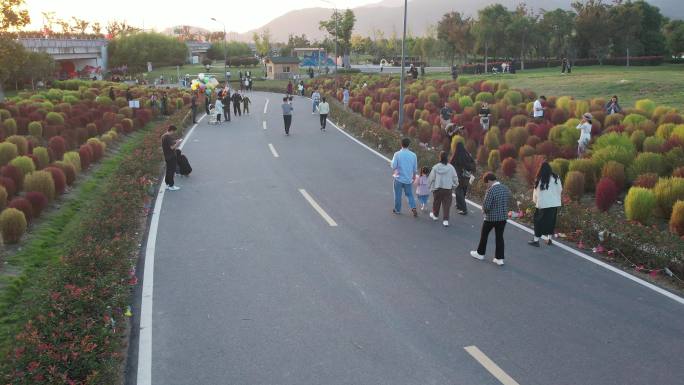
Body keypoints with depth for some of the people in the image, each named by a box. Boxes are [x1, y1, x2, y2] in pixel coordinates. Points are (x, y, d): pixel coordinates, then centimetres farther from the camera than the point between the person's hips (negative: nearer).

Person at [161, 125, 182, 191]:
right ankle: (171, 186, 4)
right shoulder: (169, 137, -21)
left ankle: (167, 184, 24)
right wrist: (178, 143, -11)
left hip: (167, 156, 10)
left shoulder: (164, 136, 9)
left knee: (168, 170, 17)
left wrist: (175, 141, 11)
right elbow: (172, 147, -24)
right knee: (172, 170, -2)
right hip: (171, 157, -10)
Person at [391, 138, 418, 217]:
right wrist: (414, 177, 17)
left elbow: (393, 166, -14)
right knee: (410, 194, 15)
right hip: (408, 179, 3)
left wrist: (393, 173, 8)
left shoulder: (397, 154, -13)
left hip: (399, 178, -2)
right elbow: (415, 168, 4)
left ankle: (397, 209, 23)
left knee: (398, 195, 12)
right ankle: (413, 208, -1)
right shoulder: (413, 155, -4)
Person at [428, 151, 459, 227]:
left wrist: (431, 187, 12)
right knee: (446, 204, 2)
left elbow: (431, 178, -2)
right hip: (448, 189, 0)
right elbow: (455, 178, 2)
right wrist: (454, 185, 19)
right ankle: (445, 220, -4)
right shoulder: (451, 167, -6)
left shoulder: (436, 167, -7)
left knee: (436, 202, 19)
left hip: (437, 189, 0)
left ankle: (435, 215, 38)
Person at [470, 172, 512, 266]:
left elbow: (486, 206, -22)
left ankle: (480, 253, 30)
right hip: (503, 217, 6)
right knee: (500, 237, 11)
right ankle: (499, 258, 13)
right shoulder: (506, 189, 2)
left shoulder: (490, 190, -20)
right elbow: (508, 203, 11)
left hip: (491, 218, -6)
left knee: (484, 235, 15)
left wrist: (484, 209, -2)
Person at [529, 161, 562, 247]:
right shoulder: (555, 178, -3)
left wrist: (535, 201, 13)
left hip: (543, 204, -3)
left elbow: (536, 191, -4)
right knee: (551, 221, 14)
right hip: (554, 203, 3)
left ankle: (536, 240, 4)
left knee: (539, 221, 4)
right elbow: (560, 190, 4)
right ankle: (549, 238, 19)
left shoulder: (539, 179, -10)